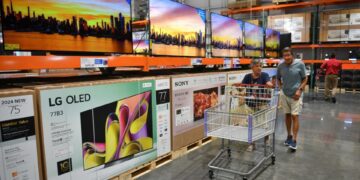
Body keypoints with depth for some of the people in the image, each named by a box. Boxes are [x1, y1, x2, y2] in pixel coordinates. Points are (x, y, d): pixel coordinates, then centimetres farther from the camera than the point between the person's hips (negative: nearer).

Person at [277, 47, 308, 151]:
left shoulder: (300, 64, -11)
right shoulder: (280, 66, -2)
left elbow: (305, 79, -2)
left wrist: (299, 90, -12)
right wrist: (281, 87, 0)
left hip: (296, 95, -3)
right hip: (284, 94, 3)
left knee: (295, 116, -6)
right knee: (287, 115, 13)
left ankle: (294, 140, -1)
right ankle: (289, 135, 28)